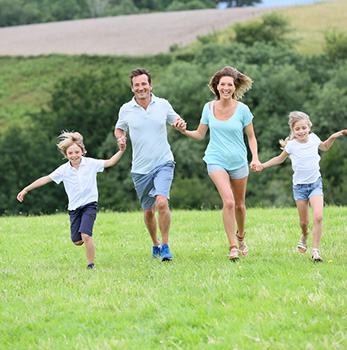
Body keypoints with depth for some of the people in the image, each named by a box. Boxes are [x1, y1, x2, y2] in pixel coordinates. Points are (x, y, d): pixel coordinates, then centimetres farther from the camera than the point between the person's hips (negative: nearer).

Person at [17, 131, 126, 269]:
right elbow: (46, 179, 0)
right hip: (74, 207, 3)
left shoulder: (91, 163, -3)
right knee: (77, 241, 1)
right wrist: (26, 189, -1)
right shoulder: (64, 170, -1)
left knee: (85, 235, -22)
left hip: (90, 204, -3)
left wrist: (121, 151, -12)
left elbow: (109, 162, 2)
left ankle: (91, 264, -9)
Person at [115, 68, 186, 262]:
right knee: (148, 211, 9)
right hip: (140, 168, 2)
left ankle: (166, 246, -11)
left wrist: (180, 123, -7)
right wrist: (120, 138, -5)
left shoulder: (163, 105, 0)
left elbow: (175, 120, 16)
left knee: (162, 202, -22)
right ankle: (156, 245, 33)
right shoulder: (126, 110, 0)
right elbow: (119, 128, 17)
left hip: (163, 163, -2)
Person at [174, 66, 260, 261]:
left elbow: (251, 136, 2)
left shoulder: (242, 109, -6)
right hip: (216, 161, -1)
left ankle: (241, 235, 43)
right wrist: (185, 131, -12)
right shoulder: (209, 108, -1)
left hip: (238, 162, 1)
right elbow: (200, 135, 8)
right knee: (228, 202, -20)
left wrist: (255, 158, -11)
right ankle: (233, 247, -15)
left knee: (239, 204, 12)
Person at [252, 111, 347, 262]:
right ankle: (304, 235, 42)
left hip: (315, 183, 1)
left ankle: (315, 250, -11)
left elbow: (324, 147, 21)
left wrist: (332, 138, 5)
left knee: (318, 217, -18)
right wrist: (263, 165, 5)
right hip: (300, 186, 0)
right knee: (304, 221, 5)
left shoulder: (313, 138, -3)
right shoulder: (291, 145, -8)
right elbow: (280, 159, 12)